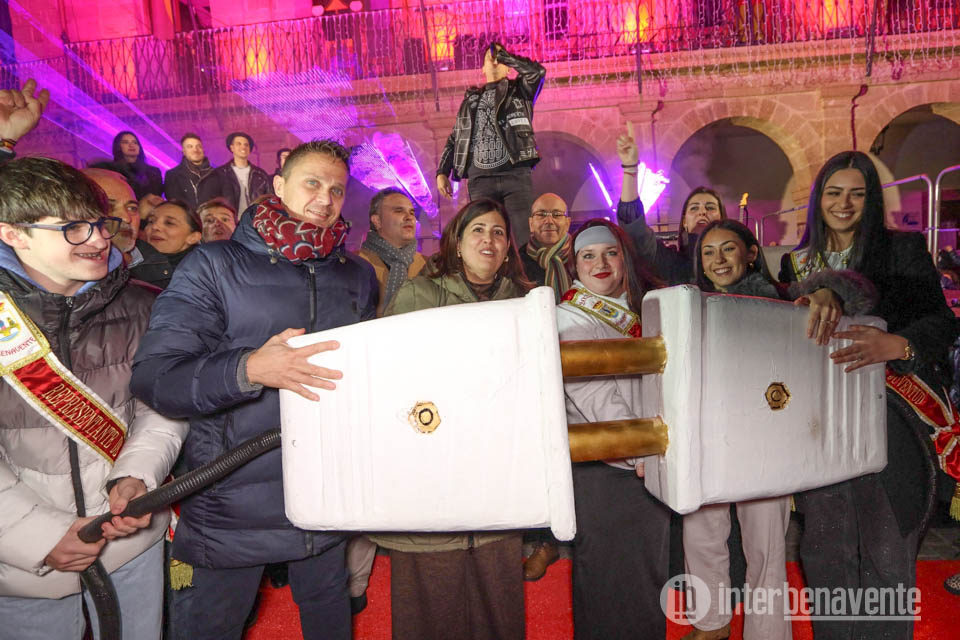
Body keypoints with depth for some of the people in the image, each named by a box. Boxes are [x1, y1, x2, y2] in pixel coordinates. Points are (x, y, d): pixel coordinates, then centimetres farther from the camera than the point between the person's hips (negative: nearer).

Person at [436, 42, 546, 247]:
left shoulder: (519, 90, 18)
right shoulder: (470, 99, 25)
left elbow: (537, 71, -3)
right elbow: (454, 139, 23)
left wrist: (502, 54, 8)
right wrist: (442, 172, 12)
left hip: (515, 174, -2)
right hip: (480, 178, 2)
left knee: (522, 236, -11)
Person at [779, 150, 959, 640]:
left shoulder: (904, 250, 4)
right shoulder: (796, 263, 13)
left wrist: (893, 344, -24)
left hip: (890, 415, -2)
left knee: (885, 545, -1)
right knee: (825, 547, 7)